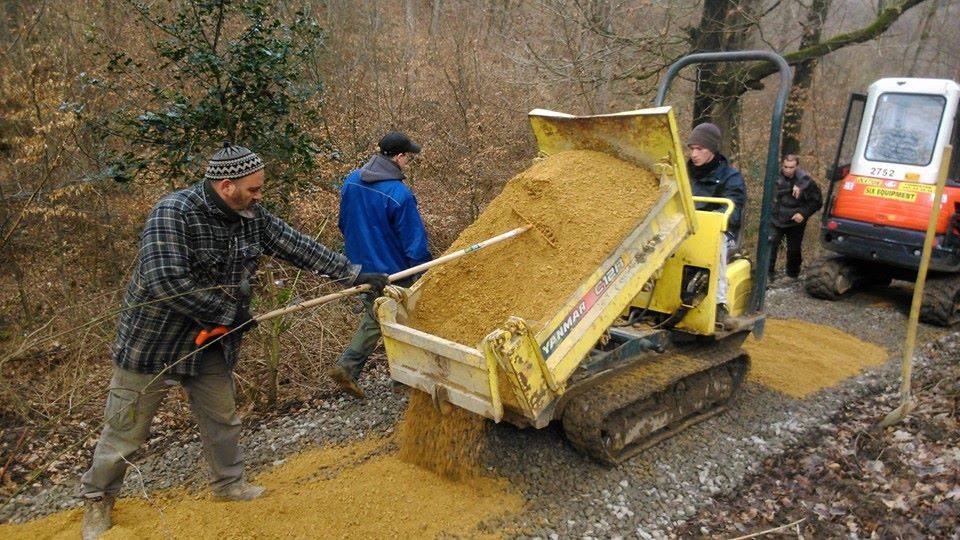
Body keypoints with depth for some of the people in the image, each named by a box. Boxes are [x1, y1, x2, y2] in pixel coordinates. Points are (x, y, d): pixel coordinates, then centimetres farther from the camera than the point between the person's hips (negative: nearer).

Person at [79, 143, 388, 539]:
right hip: (153, 340, -6)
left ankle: (228, 483, 39)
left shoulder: (252, 217, -4)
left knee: (222, 417, 18)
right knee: (127, 429, 9)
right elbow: (165, 281, -32)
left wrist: (355, 275, -3)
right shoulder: (173, 213, -26)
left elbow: (298, 247, -1)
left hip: (210, 340, 6)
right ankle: (98, 499, 31)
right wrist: (229, 313, -24)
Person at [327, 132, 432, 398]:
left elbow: (345, 224, 12)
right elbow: (414, 241, -19)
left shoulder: (351, 182, -2)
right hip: (393, 272, -6)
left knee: (373, 319, 22)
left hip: (361, 267, 7)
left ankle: (346, 367, 12)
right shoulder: (399, 194, -25)